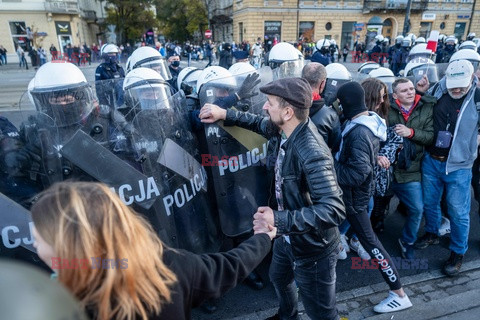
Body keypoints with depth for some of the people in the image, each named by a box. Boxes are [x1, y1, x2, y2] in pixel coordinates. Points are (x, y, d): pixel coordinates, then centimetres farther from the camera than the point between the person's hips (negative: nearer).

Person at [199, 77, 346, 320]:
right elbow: (261, 124, 13)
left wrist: (279, 219, -44)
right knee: (279, 278, 34)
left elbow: (334, 210, -39)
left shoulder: (312, 154, -36)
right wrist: (224, 114, 3)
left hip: (312, 247, -9)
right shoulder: (284, 130, -9)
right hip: (287, 235, 9)